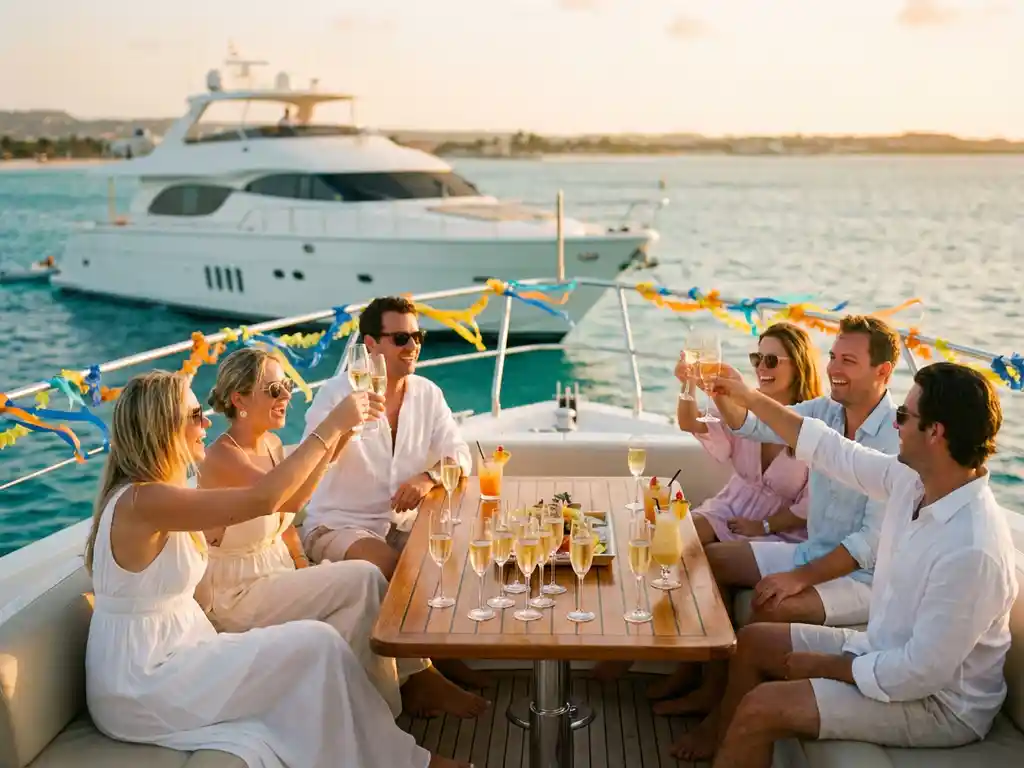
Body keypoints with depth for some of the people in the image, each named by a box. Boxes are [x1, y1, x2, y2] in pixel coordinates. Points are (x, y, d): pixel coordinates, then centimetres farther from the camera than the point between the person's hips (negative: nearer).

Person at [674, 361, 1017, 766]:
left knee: (761, 708, -18)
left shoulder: (972, 550, -33)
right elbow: (832, 451, 5)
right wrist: (746, 396, 9)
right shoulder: (915, 480, -9)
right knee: (753, 641, 16)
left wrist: (824, 666, -16)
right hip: (887, 652, 9)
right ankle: (721, 734, 37)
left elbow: (922, 673, -29)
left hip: (938, 702, -8)